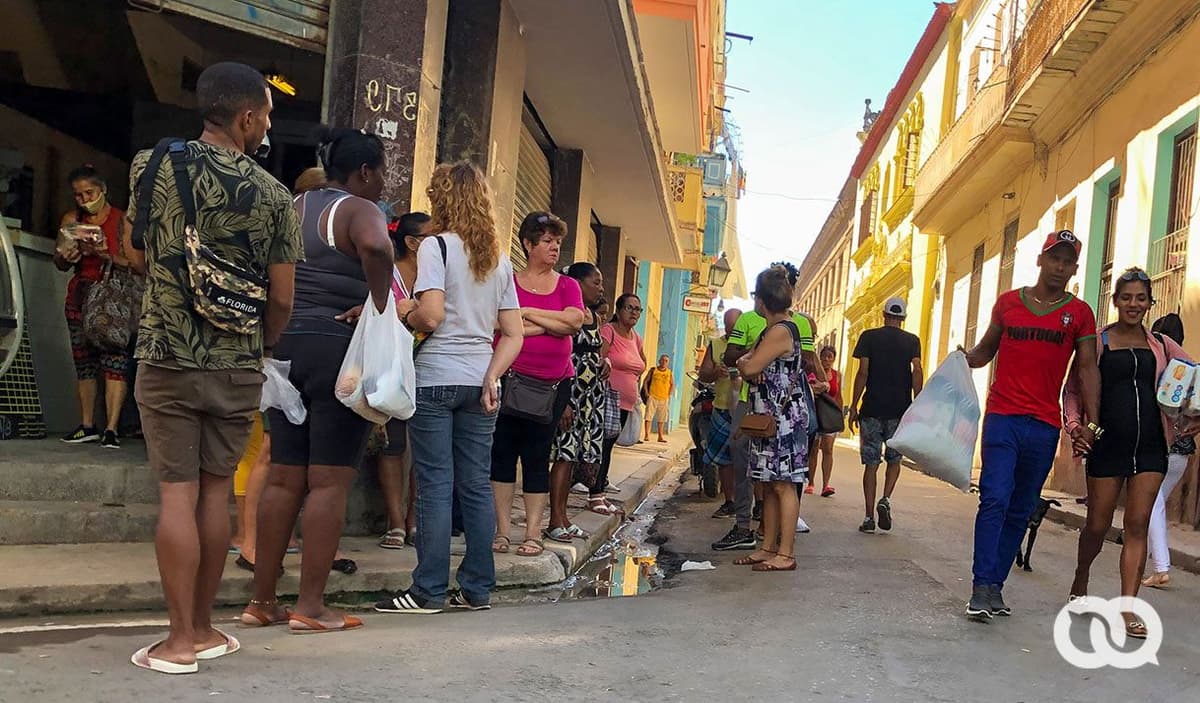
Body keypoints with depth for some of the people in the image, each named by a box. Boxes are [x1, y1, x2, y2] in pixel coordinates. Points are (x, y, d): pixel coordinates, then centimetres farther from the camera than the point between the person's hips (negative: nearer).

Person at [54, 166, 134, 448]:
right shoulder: (72, 219, 10)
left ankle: (111, 429, -14)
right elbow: (59, 264, 7)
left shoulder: (121, 220, -1)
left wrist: (107, 256, -23)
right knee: (83, 361, 6)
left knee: (115, 361, -13)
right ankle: (87, 426, 14)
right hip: (80, 296, 4)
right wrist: (66, 256, -15)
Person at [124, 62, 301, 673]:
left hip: (167, 358, 0)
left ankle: (180, 640, 7)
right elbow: (281, 299, -2)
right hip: (237, 367, 0)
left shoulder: (152, 164, -1)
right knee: (215, 492, 10)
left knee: (177, 493, 3)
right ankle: (203, 628, 21)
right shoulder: (274, 196, -4)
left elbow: (137, 256, 9)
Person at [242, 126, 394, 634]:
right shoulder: (359, 211, -7)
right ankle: (310, 606, 2)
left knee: (284, 477, 10)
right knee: (330, 481, -2)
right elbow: (376, 246, -30)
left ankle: (262, 600, 16)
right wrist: (380, 304, -18)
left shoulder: (295, 208, 16)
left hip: (286, 345, 7)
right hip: (338, 350, -7)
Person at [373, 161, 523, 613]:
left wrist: (405, 312, 2)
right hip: (480, 380, 6)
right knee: (476, 485, 9)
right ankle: (477, 589, 15)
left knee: (435, 485, -1)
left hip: (436, 377, -5)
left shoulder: (436, 246, -5)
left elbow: (431, 315, -17)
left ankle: (430, 590, 5)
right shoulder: (500, 259, 13)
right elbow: (514, 334, 8)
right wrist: (492, 378, 2)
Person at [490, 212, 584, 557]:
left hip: (554, 383, 1)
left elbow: (575, 321, -8)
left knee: (537, 456, 5)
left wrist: (528, 313, -8)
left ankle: (533, 532, 10)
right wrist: (550, 325, -10)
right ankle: (503, 530, 10)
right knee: (503, 451, 2)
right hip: (512, 378, -1)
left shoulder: (568, 285, 9)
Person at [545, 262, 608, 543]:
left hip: (592, 393, 9)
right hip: (570, 390, -9)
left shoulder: (594, 316, 17)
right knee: (566, 453, -9)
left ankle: (562, 516, 15)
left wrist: (603, 360, 10)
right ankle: (556, 521, -4)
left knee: (574, 455, 9)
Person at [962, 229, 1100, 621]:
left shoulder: (1079, 313, 8)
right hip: (1002, 417, -1)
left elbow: (1087, 369, 5)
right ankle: (982, 588, -11)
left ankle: (996, 585, 14)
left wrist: (1090, 422, -3)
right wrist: (963, 360, -6)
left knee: (1021, 510, 6)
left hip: (1044, 426, 1)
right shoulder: (1008, 302, 9)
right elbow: (986, 349, 17)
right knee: (995, 499, -12)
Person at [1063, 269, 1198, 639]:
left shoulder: (1161, 345, 9)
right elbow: (1072, 389, 2)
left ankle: (1128, 609, 0)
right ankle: (1081, 577, 35)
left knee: (1138, 525, -3)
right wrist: (1074, 427, -12)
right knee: (1098, 525, 5)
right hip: (1108, 443, -2)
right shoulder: (1097, 342, 2)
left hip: (1150, 446, 2)